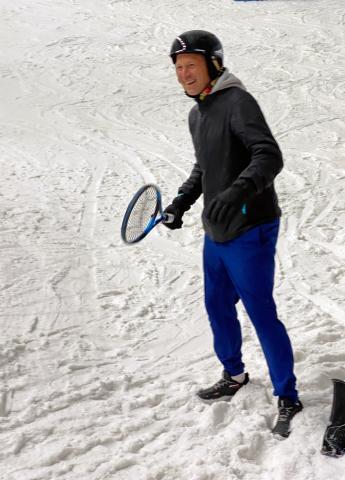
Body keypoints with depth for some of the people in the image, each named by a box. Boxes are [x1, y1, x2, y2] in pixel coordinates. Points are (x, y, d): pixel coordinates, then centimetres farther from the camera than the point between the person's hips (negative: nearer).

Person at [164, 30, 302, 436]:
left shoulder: (236, 102, -16)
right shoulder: (197, 114, 10)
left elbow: (270, 156, -28)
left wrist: (238, 192, -43)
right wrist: (182, 200, 14)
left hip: (249, 232, -9)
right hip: (215, 233, 9)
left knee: (261, 314, -1)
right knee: (218, 307, 19)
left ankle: (287, 397, 15)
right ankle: (234, 375, 41)